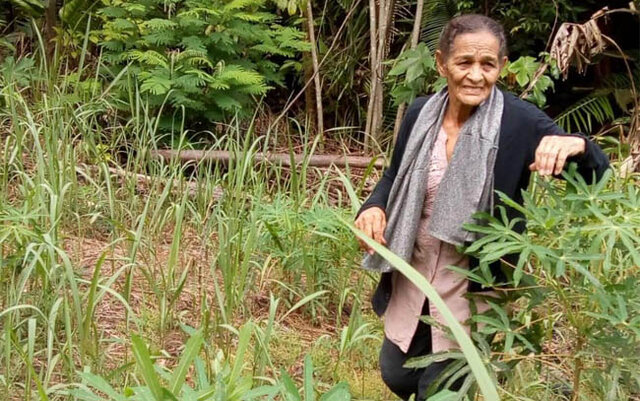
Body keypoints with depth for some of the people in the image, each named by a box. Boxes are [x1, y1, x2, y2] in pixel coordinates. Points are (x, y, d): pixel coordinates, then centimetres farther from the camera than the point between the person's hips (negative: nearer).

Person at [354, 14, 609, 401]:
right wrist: (374, 208, -13)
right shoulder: (421, 113, -6)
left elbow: (595, 173, -17)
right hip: (411, 273, 4)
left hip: (472, 283, -4)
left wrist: (575, 145, -41)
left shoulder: (519, 120, -17)